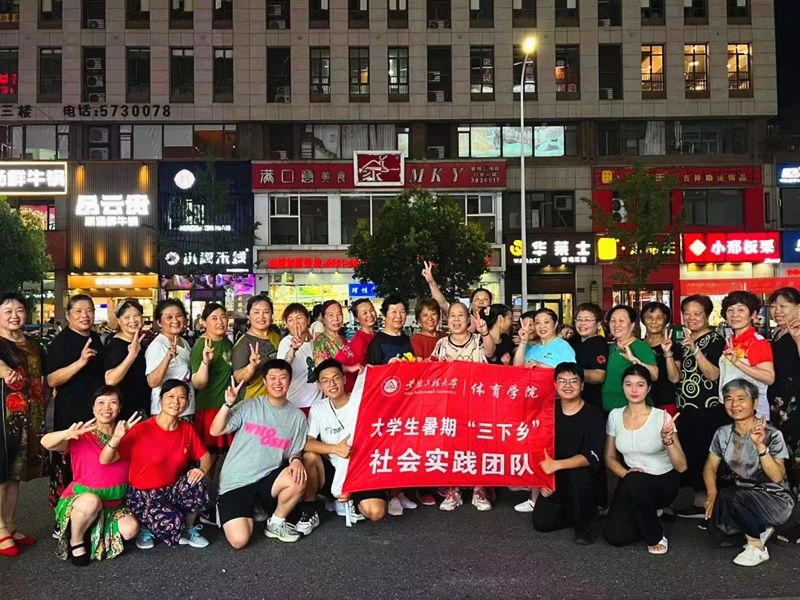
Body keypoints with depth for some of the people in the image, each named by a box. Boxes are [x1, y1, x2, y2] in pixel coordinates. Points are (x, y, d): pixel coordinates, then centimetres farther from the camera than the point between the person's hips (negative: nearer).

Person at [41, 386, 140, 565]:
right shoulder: (82, 436, -11)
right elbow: (46, 443, -28)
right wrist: (67, 434, -49)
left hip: (115, 504, 4)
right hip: (82, 499, -3)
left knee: (130, 530, -23)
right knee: (91, 501, -37)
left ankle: (94, 534, 9)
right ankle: (75, 541, -7)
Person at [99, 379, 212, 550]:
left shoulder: (187, 429, -3)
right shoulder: (141, 430, -17)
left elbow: (205, 456, 6)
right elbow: (105, 460, -19)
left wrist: (202, 469, -18)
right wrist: (116, 438, -39)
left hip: (172, 491, 4)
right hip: (143, 496, -4)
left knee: (196, 484, -30)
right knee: (173, 523, -31)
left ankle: (188, 529, -1)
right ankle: (147, 528, 6)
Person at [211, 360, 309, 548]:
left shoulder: (297, 416, 5)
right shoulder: (249, 407, -2)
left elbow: (295, 452, 10)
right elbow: (215, 431, -5)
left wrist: (296, 460, -14)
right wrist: (228, 403, -19)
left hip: (267, 479, 2)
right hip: (236, 482, -2)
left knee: (299, 479, -30)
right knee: (239, 540, -21)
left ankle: (276, 523, -1)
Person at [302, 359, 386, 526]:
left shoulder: (362, 401, -6)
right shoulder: (318, 408, 0)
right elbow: (306, 443, -12)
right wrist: (335, 449, -27)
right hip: (333, 472, 2)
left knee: (376, 512, -28)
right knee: (309, 456, -28)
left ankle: (351, 503, 7)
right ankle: (308, 511, -9)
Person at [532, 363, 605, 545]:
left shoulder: (594, 414, -13)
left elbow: (591, 457, -22)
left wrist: (557, 465, -33)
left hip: (582, 475, -4)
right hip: (554, 479, 4)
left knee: (579, 475, -38)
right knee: (541, 522, -11)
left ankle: (583, 525, -9)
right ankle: (582, 511, 19)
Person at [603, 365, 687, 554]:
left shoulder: (661, 417, -15)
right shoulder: (615, 415, -4)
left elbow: (681, 467, -17)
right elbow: (610, 457, 7)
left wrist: (668, 440, -34)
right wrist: (625, 474, -13)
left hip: (663, 482, -3)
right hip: (632, 485, 3)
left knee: (633, 484, -37)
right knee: (614, 536, -17)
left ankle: (656, 536, -10)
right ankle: (647, 514, 16)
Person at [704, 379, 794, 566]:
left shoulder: (772, 434, -15)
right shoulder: (723, 433, -2)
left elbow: (777, 477, -24)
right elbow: (711, 467, 3)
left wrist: (761, 446, -36)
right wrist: (712, 493, -15)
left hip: (775, 500, -5)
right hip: (742, 498, 5)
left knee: (727, 495, -32)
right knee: (716, 528, -20)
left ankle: (757, 547, -10)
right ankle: (760, 529, 8)